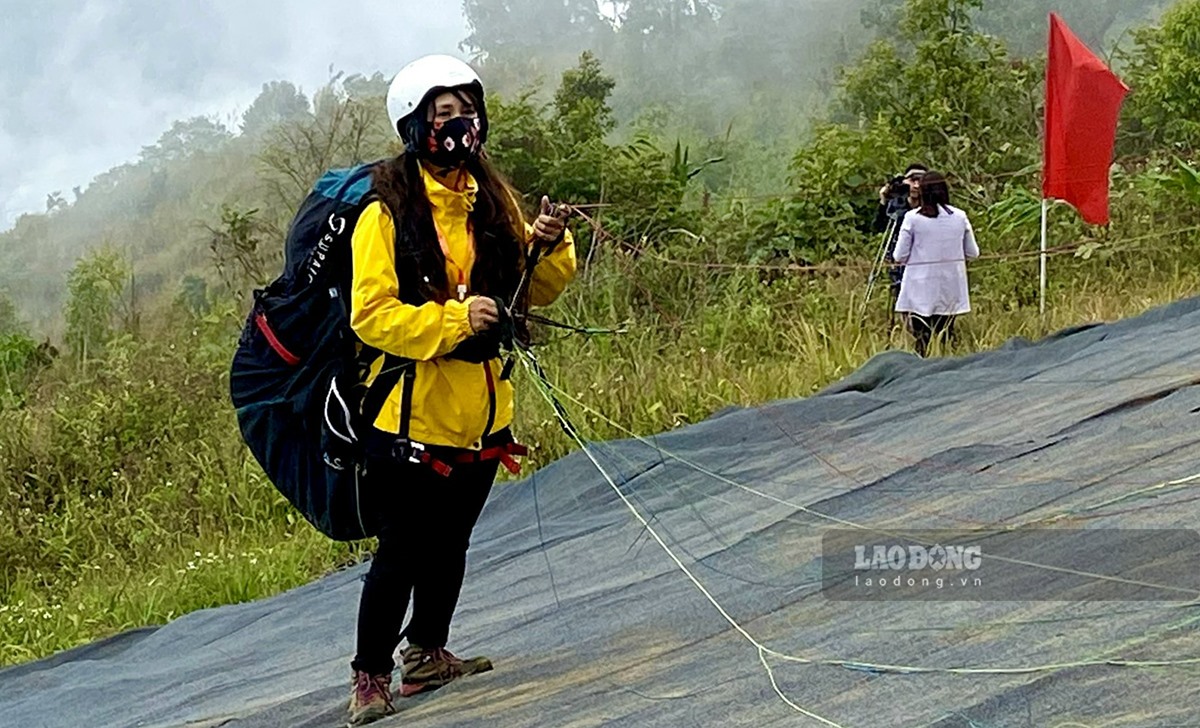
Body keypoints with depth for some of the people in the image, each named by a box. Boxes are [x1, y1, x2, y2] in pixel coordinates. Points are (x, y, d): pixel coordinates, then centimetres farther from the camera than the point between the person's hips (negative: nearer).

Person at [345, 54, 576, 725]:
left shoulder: (491, 202, 7)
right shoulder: (387, 214, -12)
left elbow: (535, 291, 12)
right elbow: (372, 316, -17)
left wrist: (549, 248, -8)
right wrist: (452, 319, -27)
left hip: (481, 412, 6)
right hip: (413, 413, -6)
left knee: (450, 543, 18)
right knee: (402, 551, 0)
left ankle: (427, 656, 35)